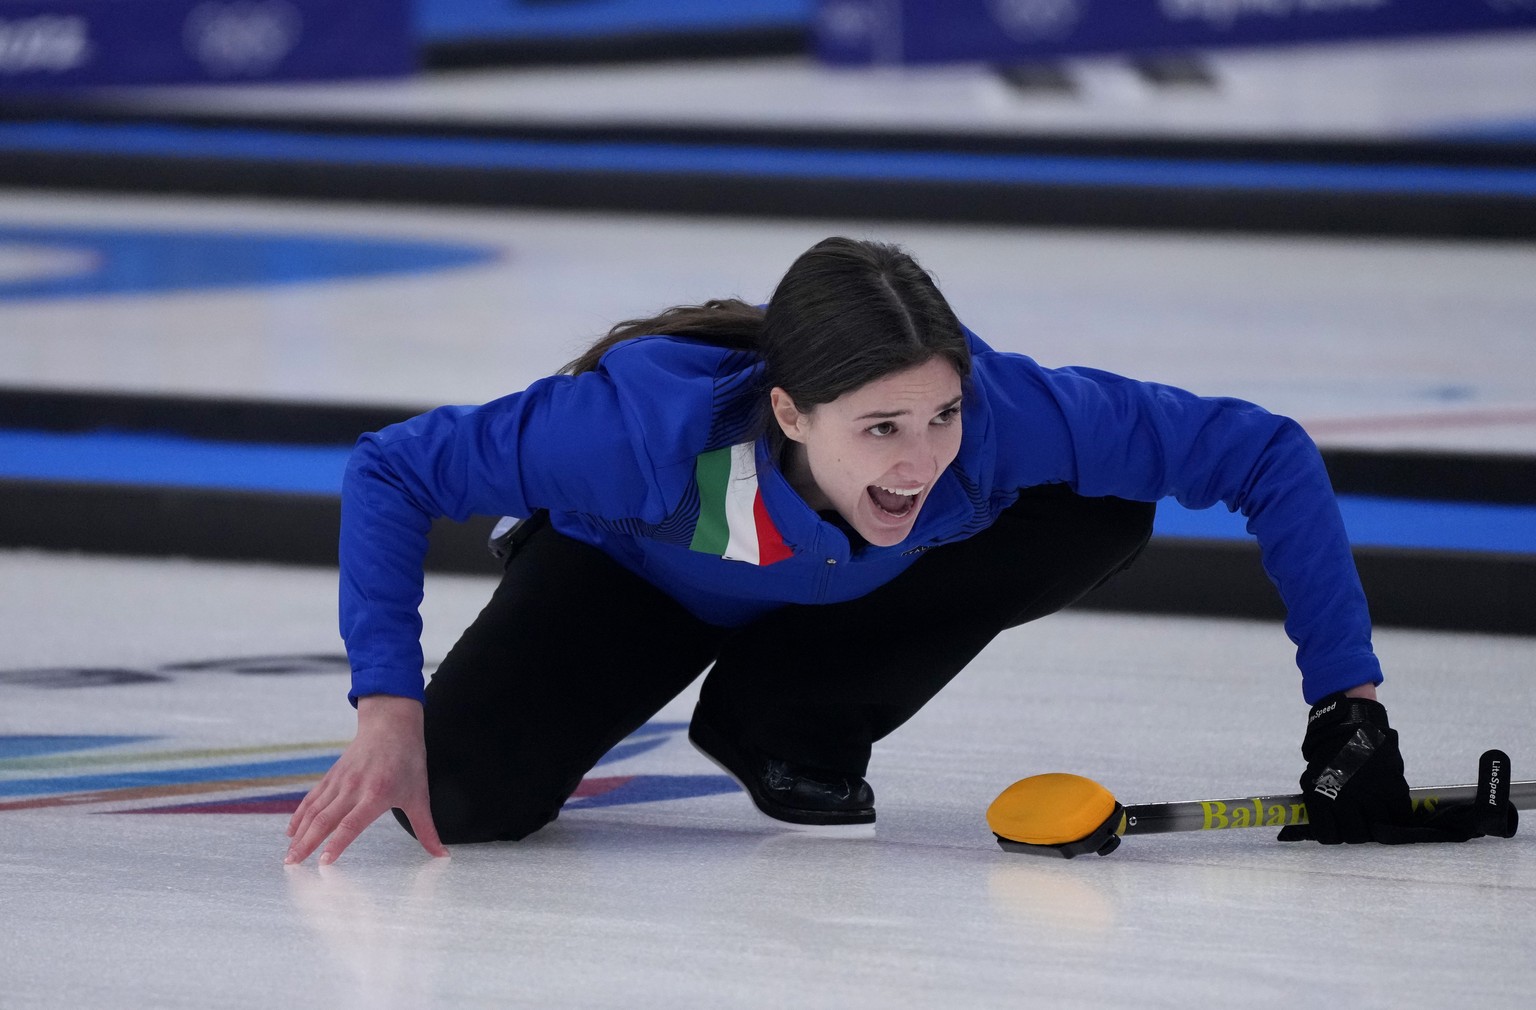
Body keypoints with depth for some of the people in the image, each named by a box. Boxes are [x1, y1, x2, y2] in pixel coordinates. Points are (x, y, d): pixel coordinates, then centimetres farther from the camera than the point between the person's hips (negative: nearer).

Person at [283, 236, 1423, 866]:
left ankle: (788, 719, -2)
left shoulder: (1002, 414, -39)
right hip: (635, 575, -3)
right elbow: (393, 468, -32)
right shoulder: (656, 423, -44)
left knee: (1109, 510, -23)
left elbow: (1267, 455, -29)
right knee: (459, 797, -29)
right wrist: (389, 715, -39)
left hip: (842, 593, 3)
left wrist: (1348, 703, -32)